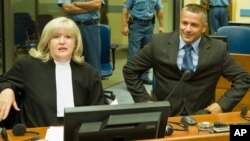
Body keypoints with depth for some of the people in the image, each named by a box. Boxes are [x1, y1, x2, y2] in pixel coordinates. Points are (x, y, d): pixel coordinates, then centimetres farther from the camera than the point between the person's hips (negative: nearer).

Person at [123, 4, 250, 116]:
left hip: (201, 115, 1)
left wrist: (222, 105, -7)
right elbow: (130, 70, 6)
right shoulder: (159, 43, -2)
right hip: (164, 114, 0)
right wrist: (146, 100, -3)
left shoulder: (217, 49, -2)